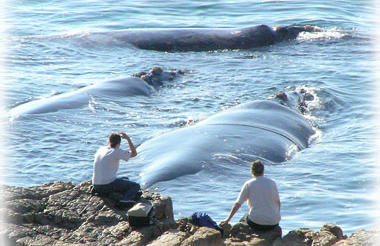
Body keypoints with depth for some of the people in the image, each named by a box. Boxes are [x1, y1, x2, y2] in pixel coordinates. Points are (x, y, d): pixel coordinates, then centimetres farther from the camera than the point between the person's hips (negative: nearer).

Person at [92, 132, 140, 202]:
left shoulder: (100, 149, 9)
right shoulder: (117, 152, -10)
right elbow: (134, 153, 2)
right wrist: (128, 138, 5)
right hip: (108, 185, -8)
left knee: (125, 179, 30)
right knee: (136, 186, 0)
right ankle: (125, 199, -24)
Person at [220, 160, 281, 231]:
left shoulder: (248, 184, -1)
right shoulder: (272, 183, 6)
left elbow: (237, 204, -2)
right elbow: (278, 203, 15)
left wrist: (227, 219, 8)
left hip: (256, 223, -3)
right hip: (273, 223, 3)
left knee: (245, 217, 28)